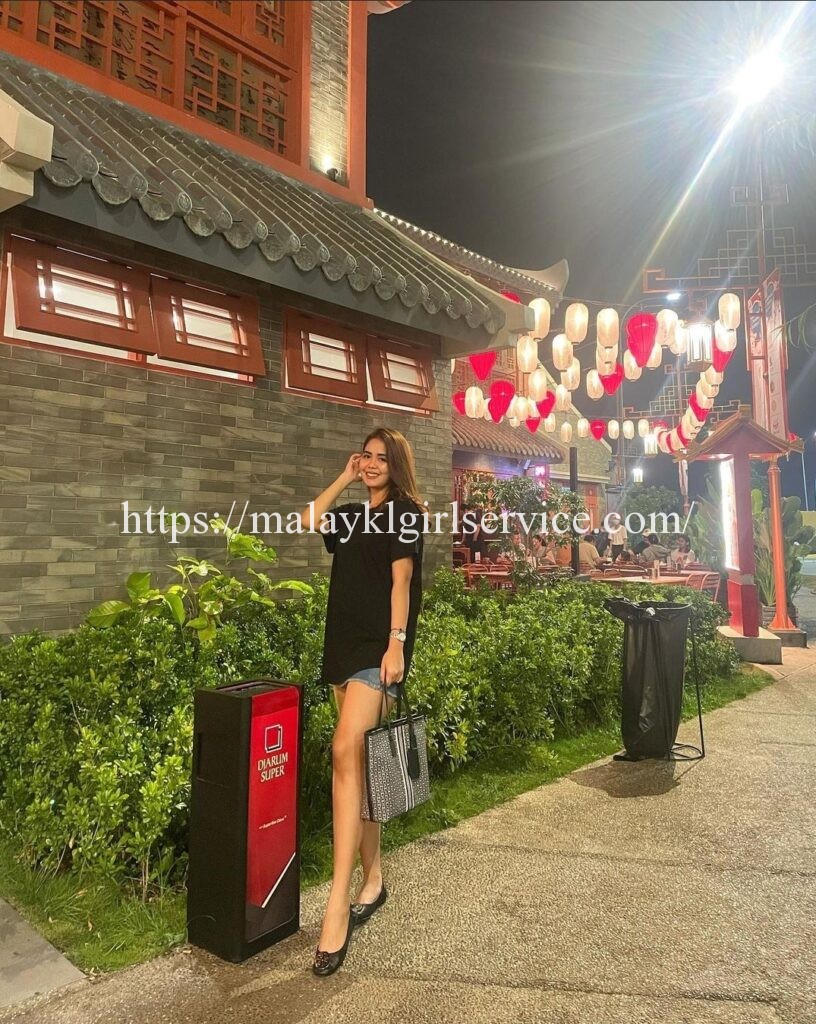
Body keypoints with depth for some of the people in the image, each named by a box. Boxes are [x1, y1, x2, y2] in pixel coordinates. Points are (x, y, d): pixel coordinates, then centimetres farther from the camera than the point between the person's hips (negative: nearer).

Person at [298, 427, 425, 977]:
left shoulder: (404, 512, -1)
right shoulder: (353, 514, 18)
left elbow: (401, 581, -9)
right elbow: (309, 519, 8)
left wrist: (397, 643, -17)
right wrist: (344, 478, 11)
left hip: (379, 645, -7)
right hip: (344, 643, 7)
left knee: (347, 751, -20)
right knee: (359, 763, 11)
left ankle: (338, 905, -17)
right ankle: (372, 878, 24)